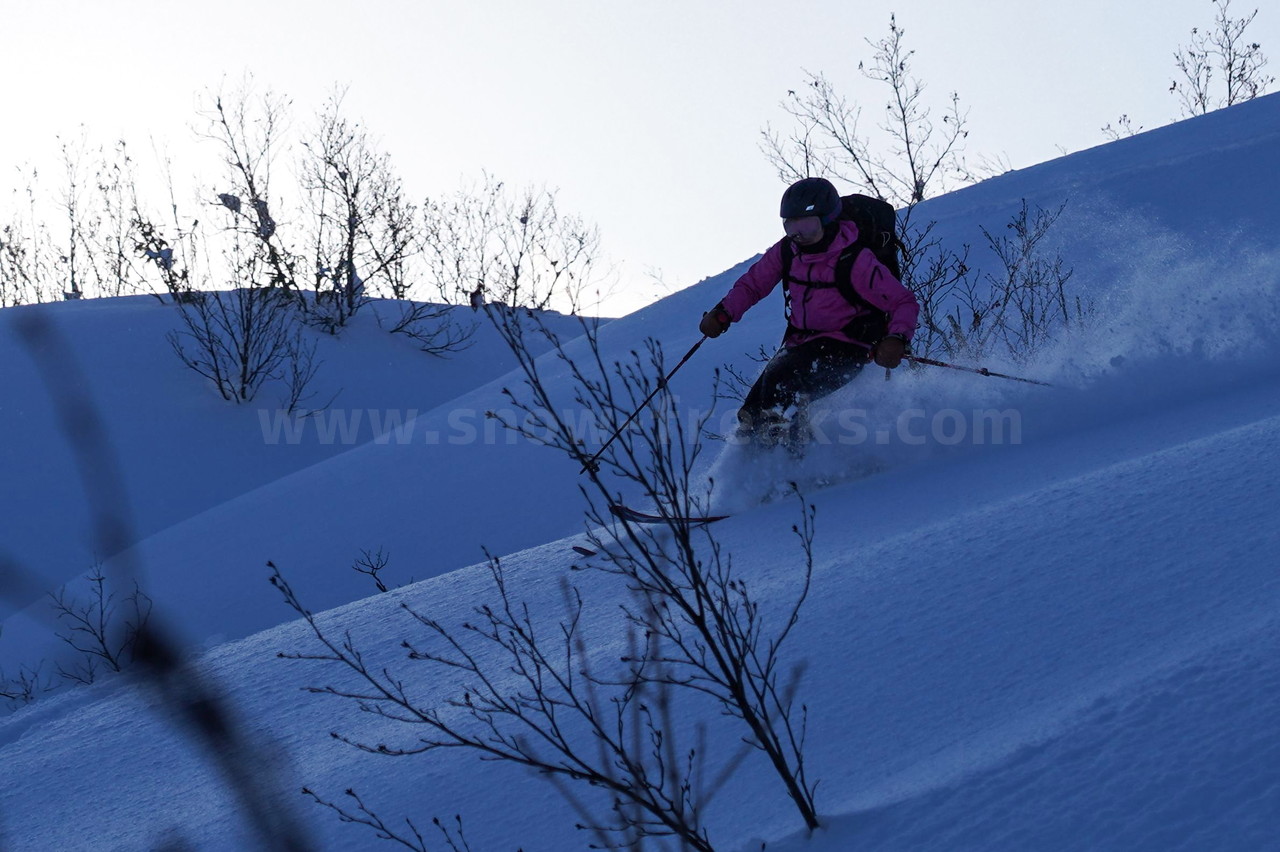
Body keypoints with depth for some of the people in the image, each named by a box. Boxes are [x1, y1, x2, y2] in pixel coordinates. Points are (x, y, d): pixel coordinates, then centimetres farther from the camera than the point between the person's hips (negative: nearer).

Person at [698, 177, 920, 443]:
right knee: (750, 415, -4)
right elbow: (752, 283, 14)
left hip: (845, 351, -7)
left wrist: (897, 339, -37)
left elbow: (905, 303, -17)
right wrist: (723, 313, -3)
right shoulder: (787, 250, -1)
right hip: (800, 343, 7)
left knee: (778, 381, -32)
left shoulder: (854, 261, -18)